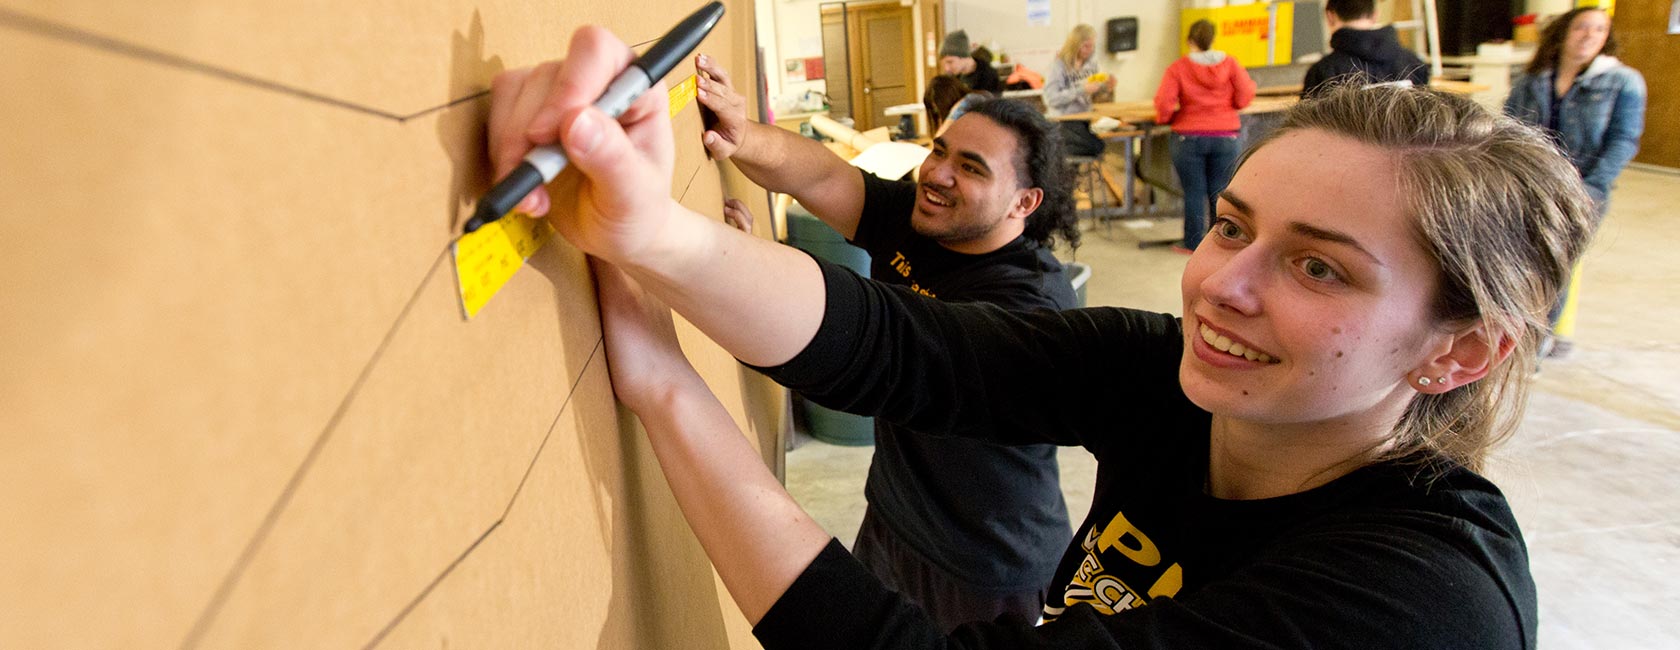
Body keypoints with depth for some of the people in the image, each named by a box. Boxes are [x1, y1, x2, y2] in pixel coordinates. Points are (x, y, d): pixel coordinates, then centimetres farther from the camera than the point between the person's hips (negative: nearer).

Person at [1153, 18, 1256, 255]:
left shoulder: (1178, 68, -6)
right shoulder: (1230, 64, 0)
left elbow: (1163, 102, -13)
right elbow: (1245, 95, -4)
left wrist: (1164, 118, 7)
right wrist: (1226, 105, 15)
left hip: (1189, 137, -2)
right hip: (1226, 137, 2)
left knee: (1194, 192, 4)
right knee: (1220, 192, 9)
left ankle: (1193, 243, 11)